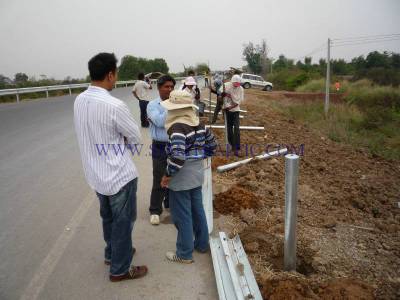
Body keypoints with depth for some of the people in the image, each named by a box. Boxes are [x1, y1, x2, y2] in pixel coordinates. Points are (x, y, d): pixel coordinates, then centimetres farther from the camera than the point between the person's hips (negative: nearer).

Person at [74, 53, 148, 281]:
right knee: (123, 220, 11)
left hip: (96, 173, 8)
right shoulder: (114, 105, -25)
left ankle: (112, 253, 46)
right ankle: (120, 269, 28)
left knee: (108, 217, 25)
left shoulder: (79, 100, -1)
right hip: (119, 175, -7)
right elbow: (136, 138, -12)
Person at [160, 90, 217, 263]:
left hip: (181, 179, -8)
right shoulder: (199, 123, 2)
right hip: (197, 174, 8)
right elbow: (211, 146, 10)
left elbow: (177, 156, -30)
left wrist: (167, 175, -17)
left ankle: (185, 254, 23)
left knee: (182, 216, 7)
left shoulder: (177, 127, -23)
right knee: (197, 210, 22)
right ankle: (202, 244, 39)